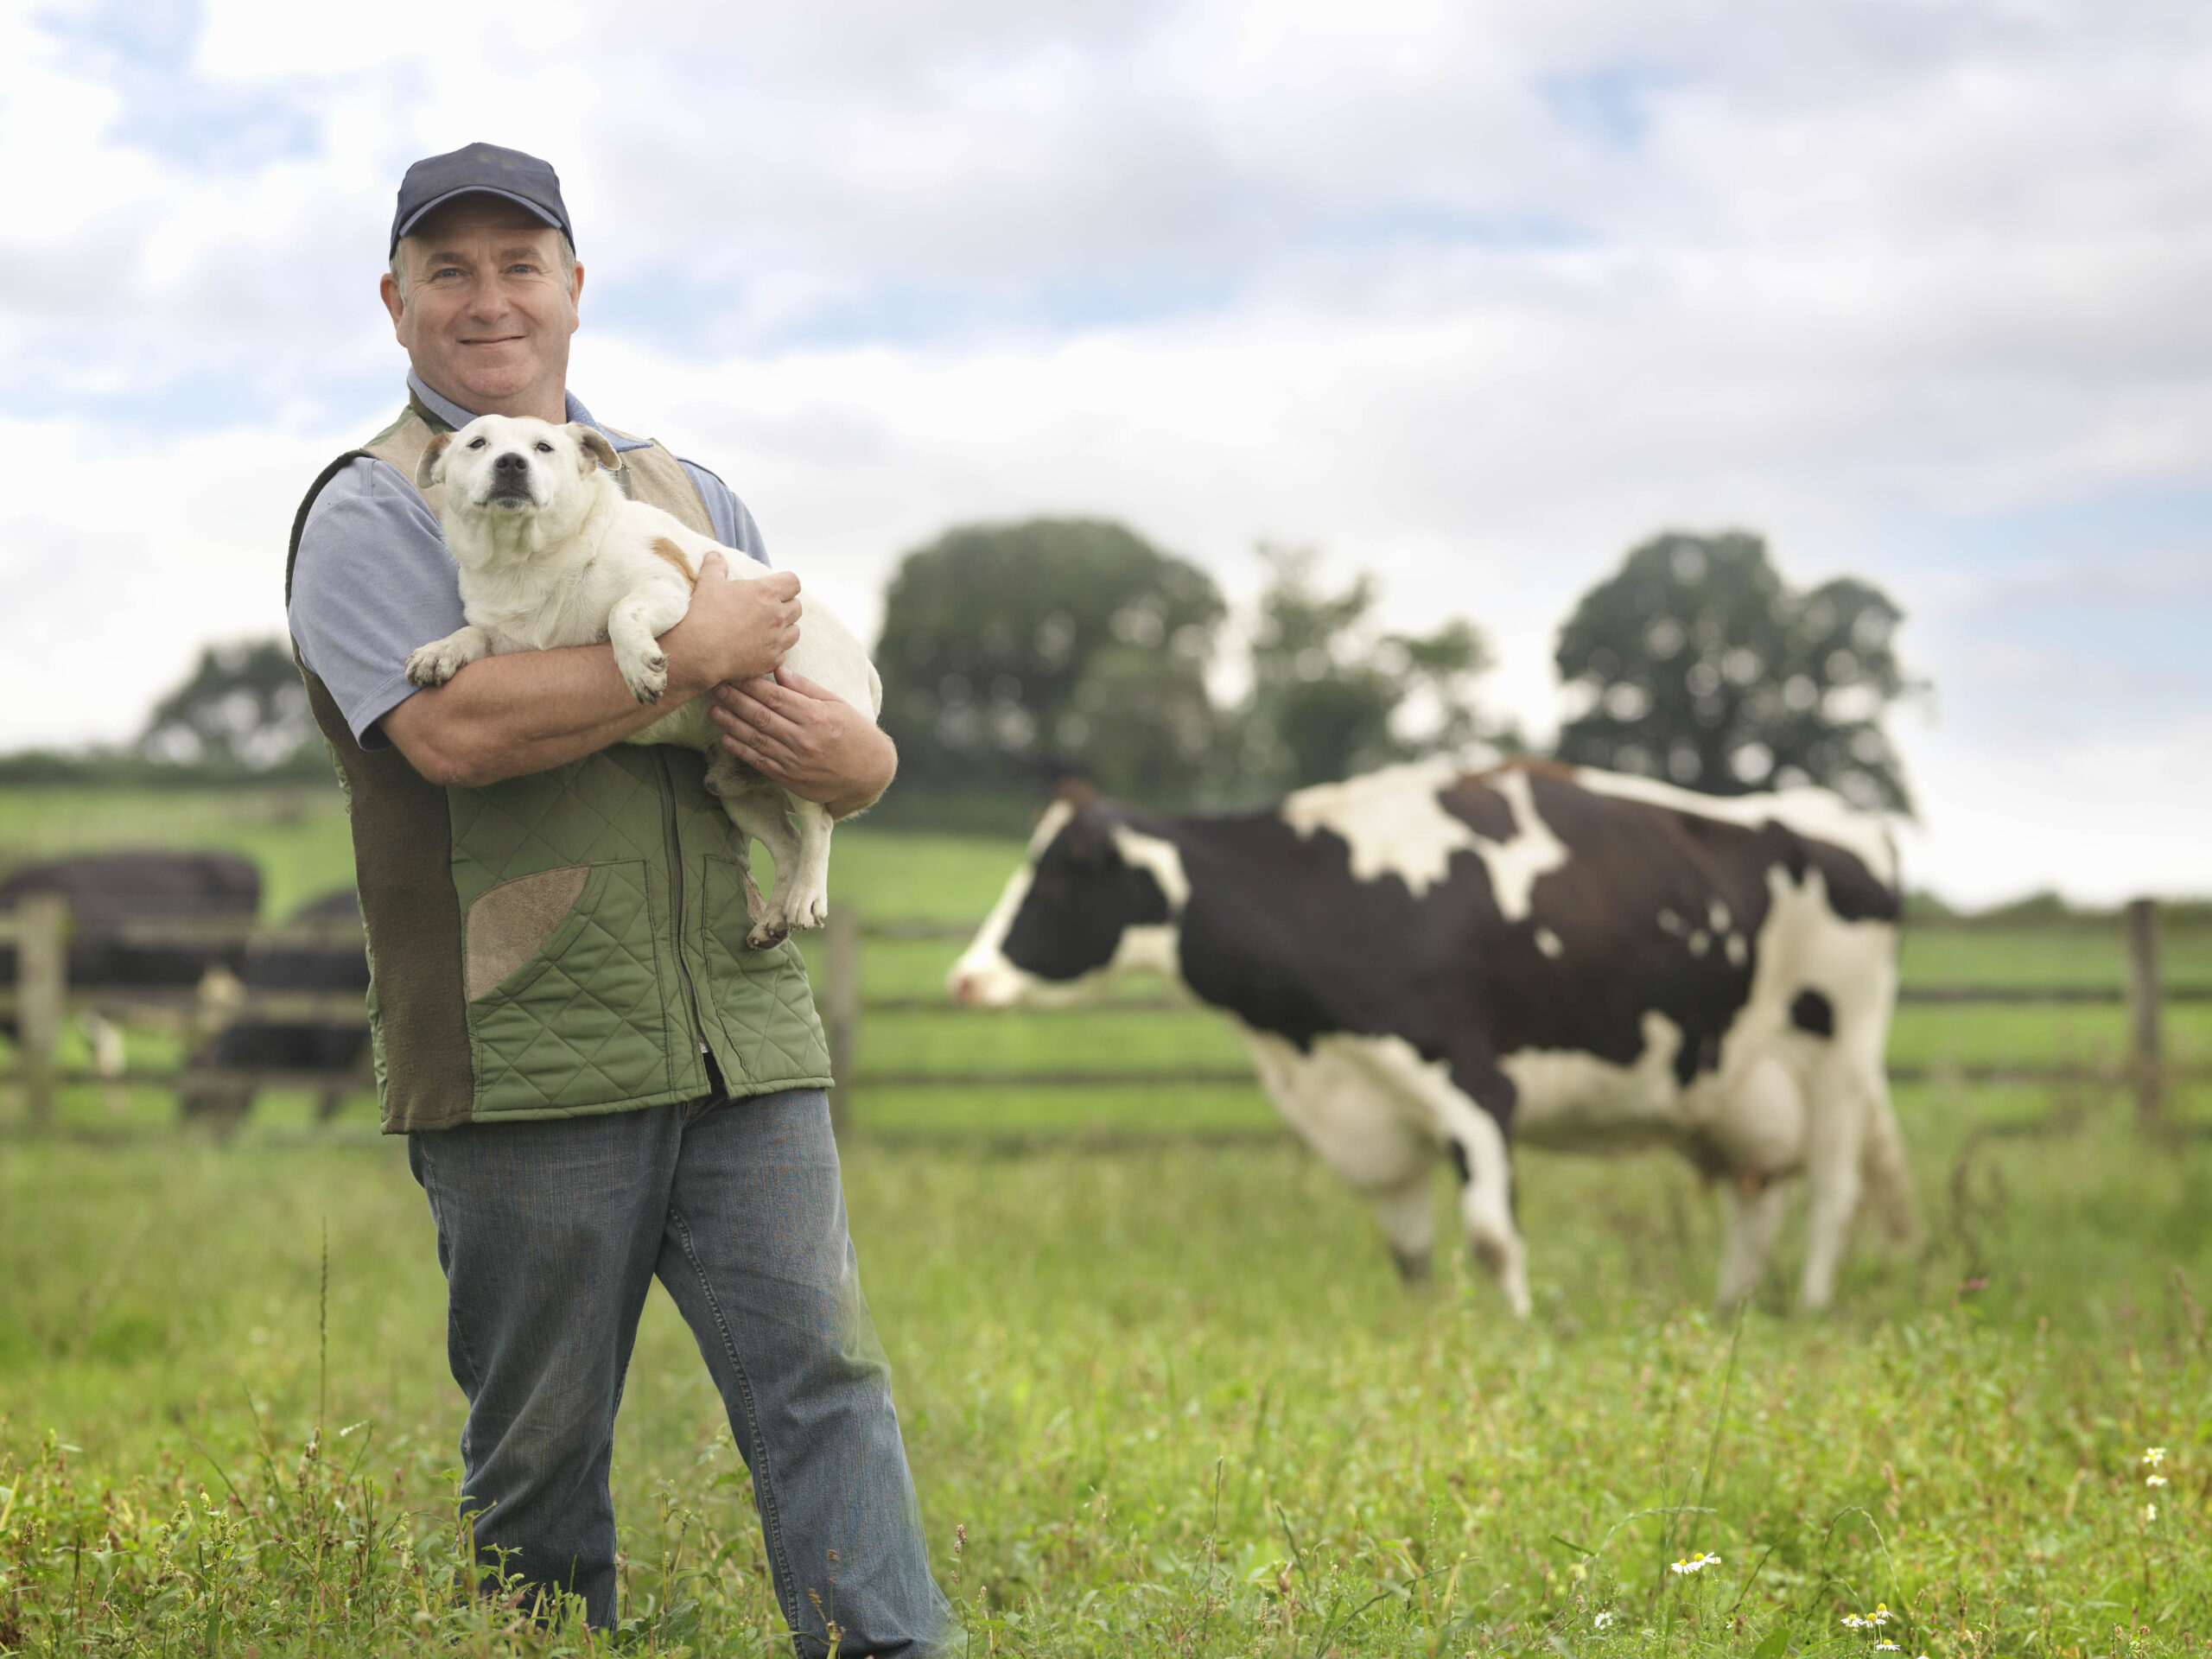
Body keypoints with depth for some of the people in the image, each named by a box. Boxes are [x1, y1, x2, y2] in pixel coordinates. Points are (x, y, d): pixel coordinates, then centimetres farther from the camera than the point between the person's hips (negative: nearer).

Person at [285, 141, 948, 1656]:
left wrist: (825, 739, -7)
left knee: (822, 1379, -4)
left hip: (744, 1037, 4)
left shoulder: (688, 494, 21)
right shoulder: (371, 510, 4)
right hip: (526, 1060, -4)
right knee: (538, 1441, 3)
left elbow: (870, 765, 19)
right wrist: (700, 653, -11)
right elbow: (454, 729, -17)